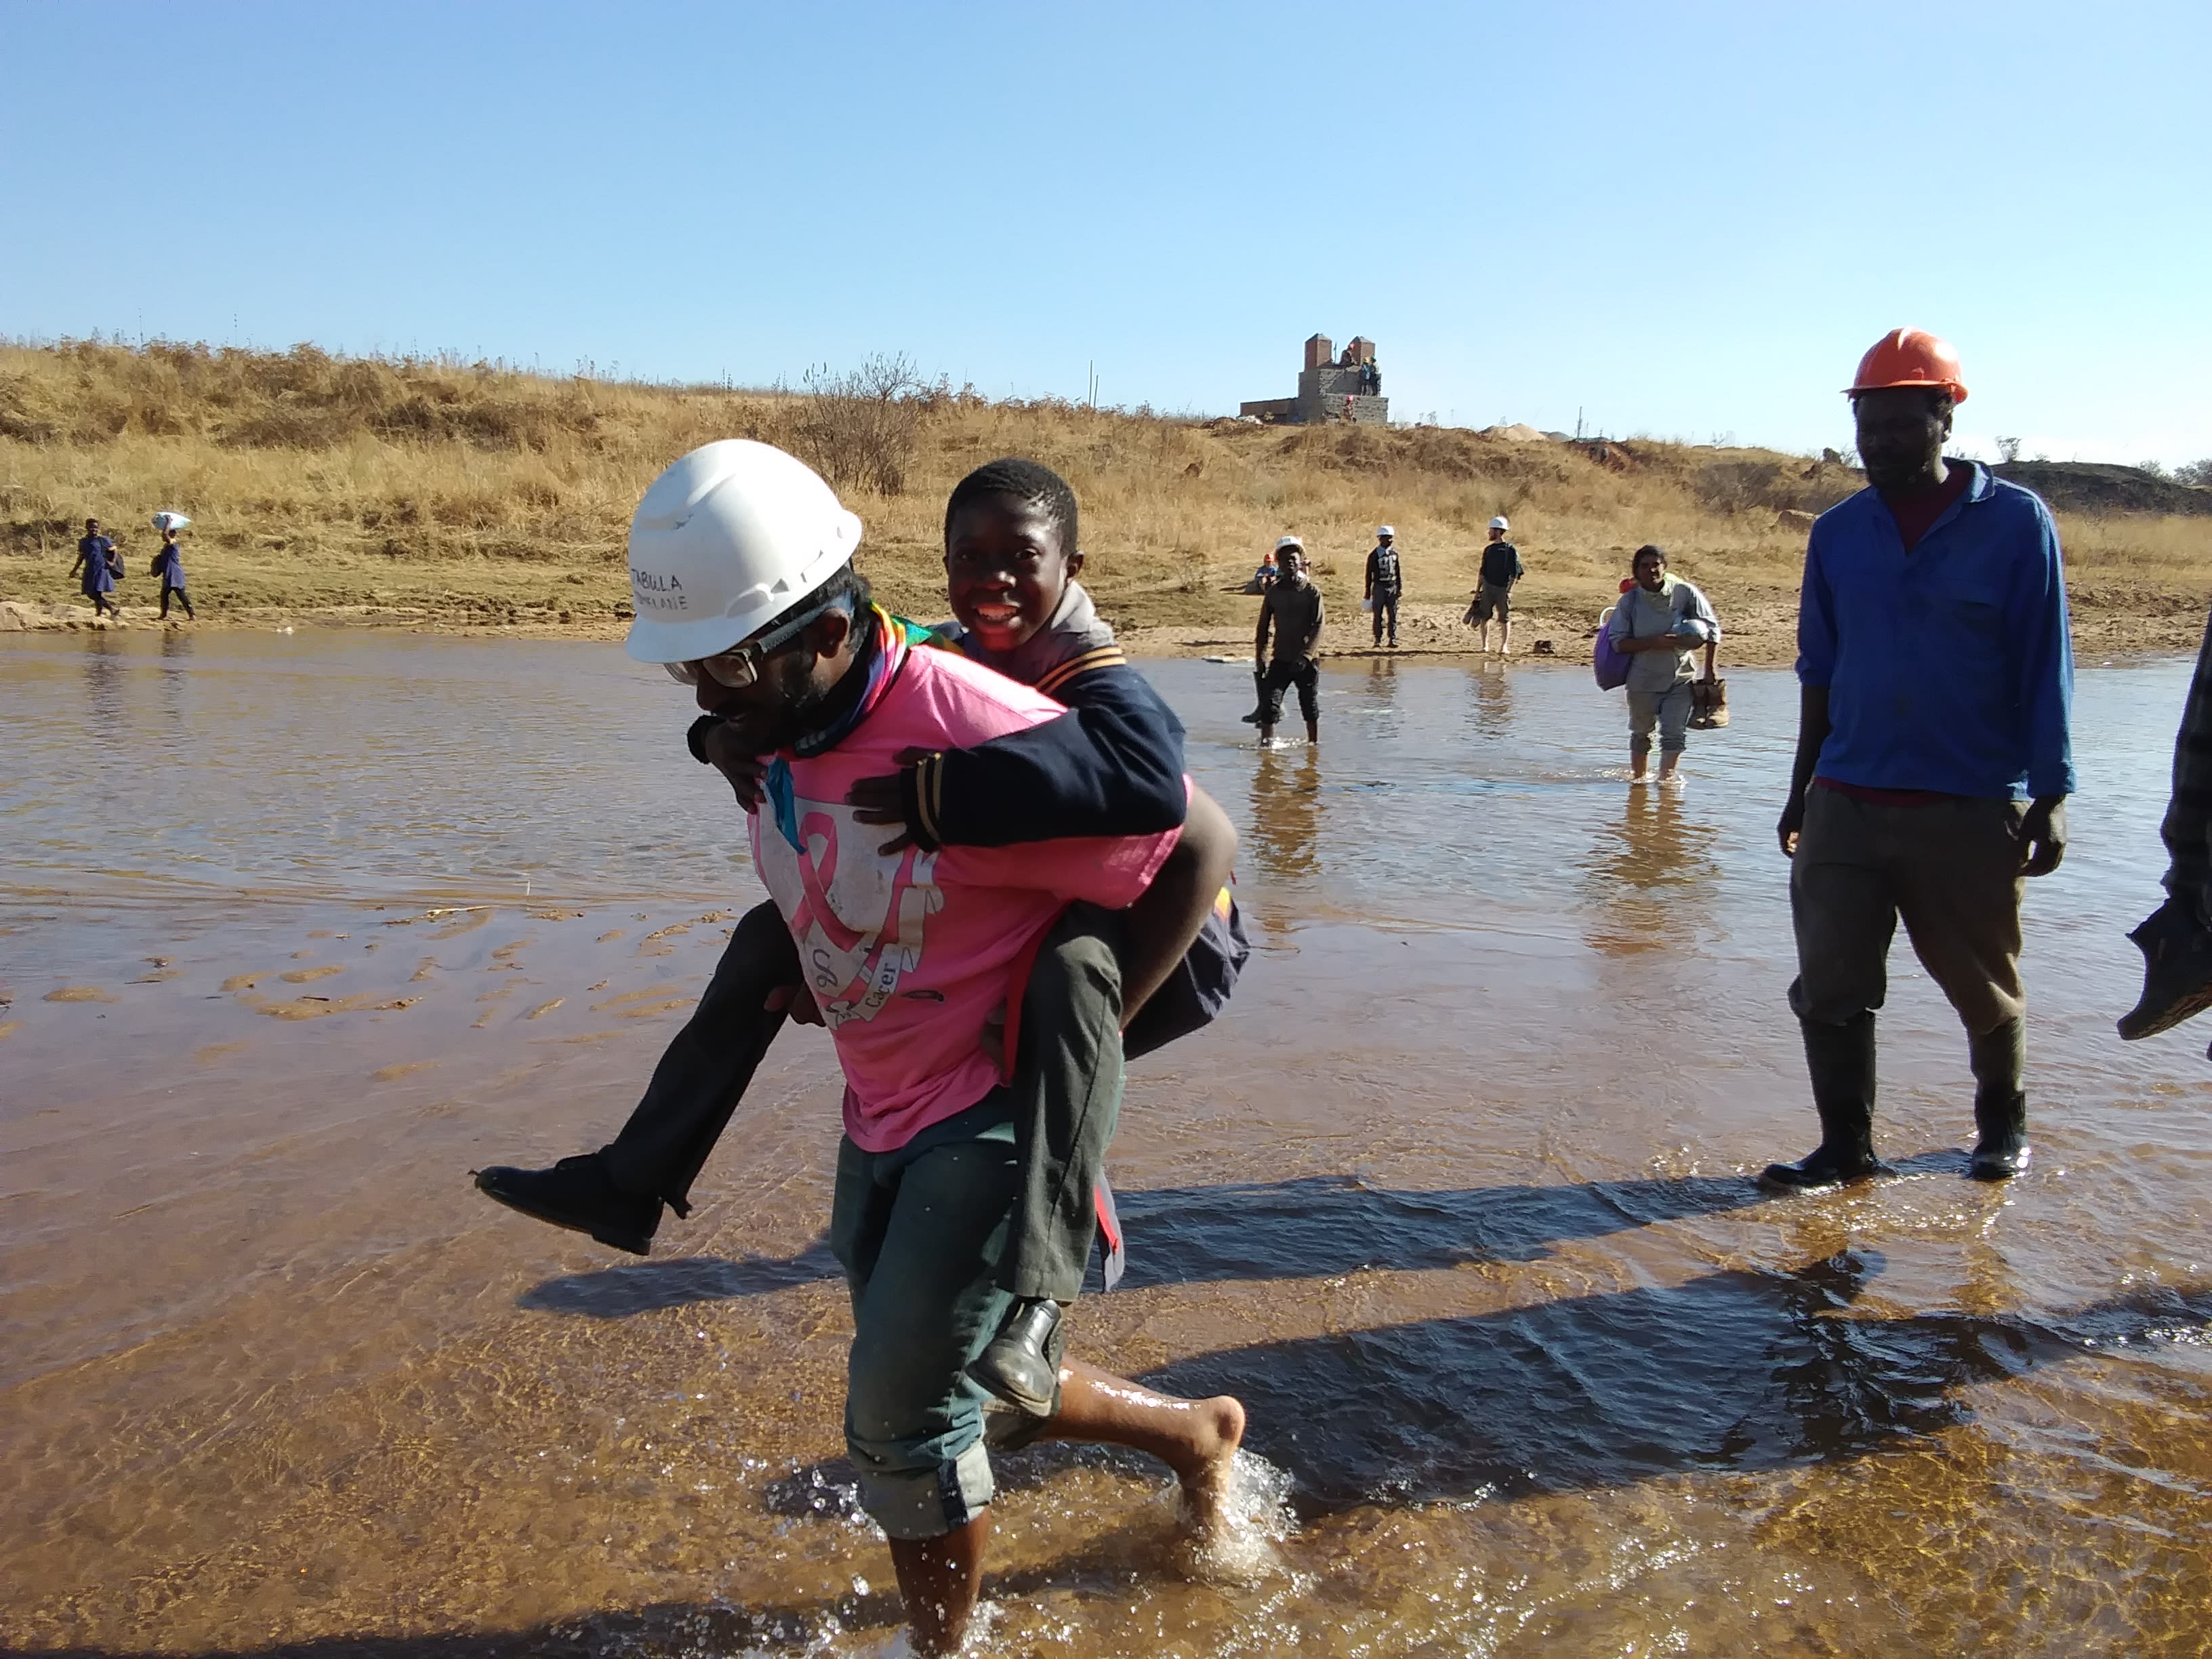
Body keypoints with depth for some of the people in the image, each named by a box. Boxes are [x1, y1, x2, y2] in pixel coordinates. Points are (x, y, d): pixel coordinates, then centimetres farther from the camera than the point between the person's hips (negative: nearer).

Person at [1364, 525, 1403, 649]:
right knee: (1378, 615, 1)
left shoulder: (1394, 553, 8)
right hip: (1379, 588, -3)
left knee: (1393, 615, 0)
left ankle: (1393, 639, 5)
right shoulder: (1374, 556, -5)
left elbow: (1398, 572, 13)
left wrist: (1399, 587, 9)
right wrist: (1368, 593, -2)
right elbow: (1369, 575, -2)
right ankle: (1378, 639, 8)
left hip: (1392, 587, 3)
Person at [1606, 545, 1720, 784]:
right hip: (1643, 679, 1)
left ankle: (1666, 778, 2)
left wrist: (1709, 671, -5)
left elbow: (1712, 628, -1)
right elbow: (1618, 641, -11)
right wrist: (1654, 642, -24)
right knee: (1640, 733, 14)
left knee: (1675, 733, -9)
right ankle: (1637, 777, 32)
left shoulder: (1685, 593, -8)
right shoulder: (1630, 601, -6)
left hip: (1681, 678, -1)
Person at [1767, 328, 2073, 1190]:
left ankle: (2003, 1123, 37)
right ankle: (1846, 1147, 13)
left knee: (1985, 987, 13)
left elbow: (2045, 671, -4)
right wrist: (1802, 787, 13)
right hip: (1846, 800, 3)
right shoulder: (1838, 532, 6)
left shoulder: (2015, 521, -4)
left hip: (1971, 809, -2)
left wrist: (2050, 797, -7)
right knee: (1828, 985, -1)